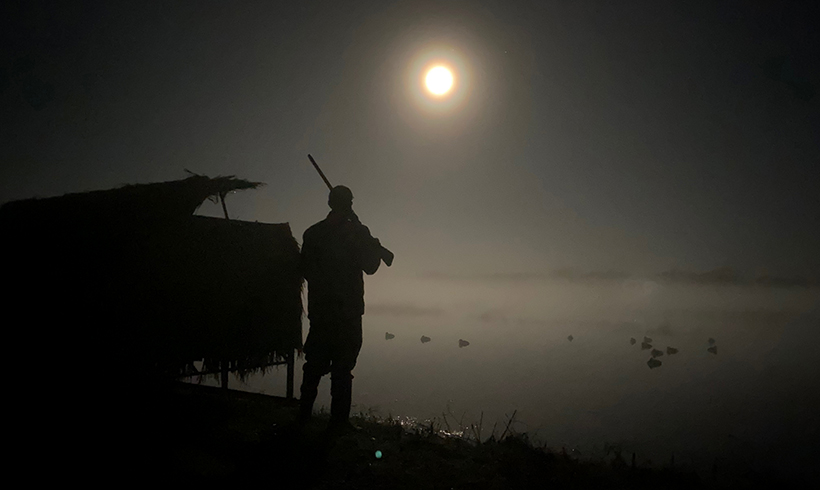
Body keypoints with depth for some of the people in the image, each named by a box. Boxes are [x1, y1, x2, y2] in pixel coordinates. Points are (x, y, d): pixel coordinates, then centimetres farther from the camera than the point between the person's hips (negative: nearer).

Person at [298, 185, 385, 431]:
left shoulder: (312, 233, 4)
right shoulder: (357, 232, -8)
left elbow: (306, 270, 8)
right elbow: (370, 266, -3)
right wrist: (375, 245, 12)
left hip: (319, 311, 4)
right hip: (348, 312, -4)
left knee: (314, 366, 13)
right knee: (342, 369, 0)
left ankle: (304, 417, 17)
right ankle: (338, 420, 0)